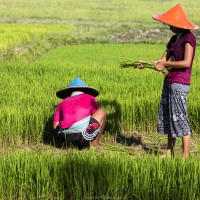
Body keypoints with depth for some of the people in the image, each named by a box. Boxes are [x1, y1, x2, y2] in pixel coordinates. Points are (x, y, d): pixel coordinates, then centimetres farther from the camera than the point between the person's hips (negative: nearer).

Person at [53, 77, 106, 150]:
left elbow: (55, 127, 17)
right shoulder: (90, 98, 20)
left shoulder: (62, 103, 25)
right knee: (102, 112, 22)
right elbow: (97, 119, 25)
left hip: (68, 139, 4)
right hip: (83, 135, -4)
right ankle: (95, 143, 17)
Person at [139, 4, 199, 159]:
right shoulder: (174, 38, 16)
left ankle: (186, 156, -3)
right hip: (169, 82, 9)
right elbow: (164, 59, 15)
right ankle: (169, 152, 21)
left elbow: (186, 62, -21)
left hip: (180, 84, -9)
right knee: (166, 117, 12)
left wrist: (165, 64, -14)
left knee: (179, 118, -8)